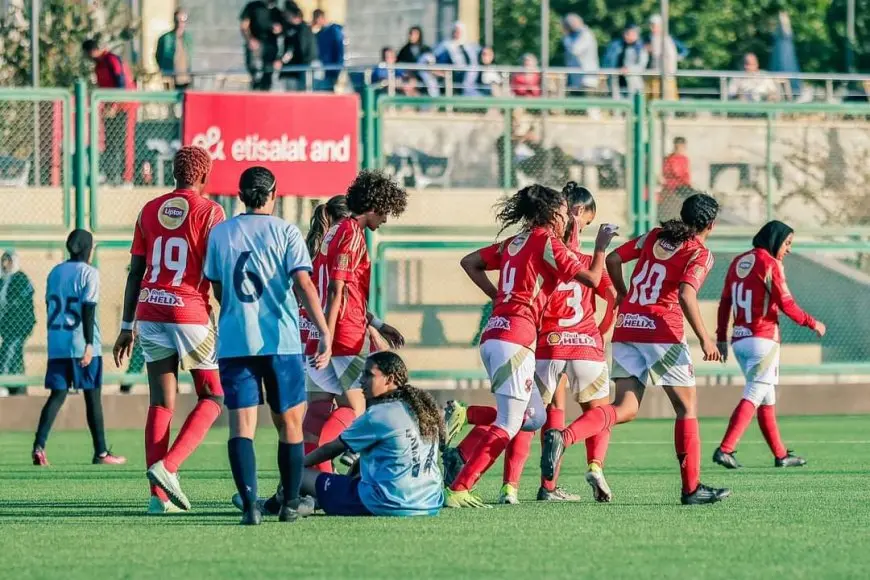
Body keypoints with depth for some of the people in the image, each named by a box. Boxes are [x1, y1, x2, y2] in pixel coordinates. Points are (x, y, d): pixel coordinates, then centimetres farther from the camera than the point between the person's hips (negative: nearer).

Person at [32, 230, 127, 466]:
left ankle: (39, 445, -14)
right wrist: (89, 343, -17)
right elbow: (88, 310, -14)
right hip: (82, 345, -5)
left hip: (56, 346, 5)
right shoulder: (89, 273, -7)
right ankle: (101, 453, 9)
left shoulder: (55, 273, 12)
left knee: (57, 395, 4)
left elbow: (50, 307, 16)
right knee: (92, 396, 4)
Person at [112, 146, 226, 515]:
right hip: (192, 315, -5)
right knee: (212, 398, 9)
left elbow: (135, 272, 12)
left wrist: (127, 326, 16)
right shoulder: (209, 212, -4)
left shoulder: (150, 211, 11)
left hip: (151, 315, 5)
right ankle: (167, 467, -11)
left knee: (161, 403, 6)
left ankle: (158, 496, 0)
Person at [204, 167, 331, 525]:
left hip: (233, 343, 2)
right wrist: (324, 333, -15)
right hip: (281, 341, -2)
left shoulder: (219, 234, 7)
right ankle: (291, 503, 18)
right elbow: (303, 284, -12)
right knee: (289, 423, 12)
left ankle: (250, 504, -17)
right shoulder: (285, 232, -2)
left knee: (241, 424, -3)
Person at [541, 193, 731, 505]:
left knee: (625, 409, 2)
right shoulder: (700, 254, -3)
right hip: (662, 332, -6)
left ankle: (563, 437, -22)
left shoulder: (655, 236, 15)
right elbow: (686, 295, -19)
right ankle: (692, 488, 10)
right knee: (687, 408, 9)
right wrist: (705, 339, -14)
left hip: (626, 328, 6)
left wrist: (623, 295, 28)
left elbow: (613, 259, 14)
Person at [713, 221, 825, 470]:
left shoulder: (739, 262, 12)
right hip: (763, 338, -8)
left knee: (767, 398, 15)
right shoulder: (770, 264, -10)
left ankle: (780, 455, 20)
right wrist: (813, 323, 1)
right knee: (753, 396, -10)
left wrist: (721, 338, 19)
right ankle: (725, 450, -21)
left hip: (739, 338, 8)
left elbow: (725, 303, 14)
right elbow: (786, 304, -12)